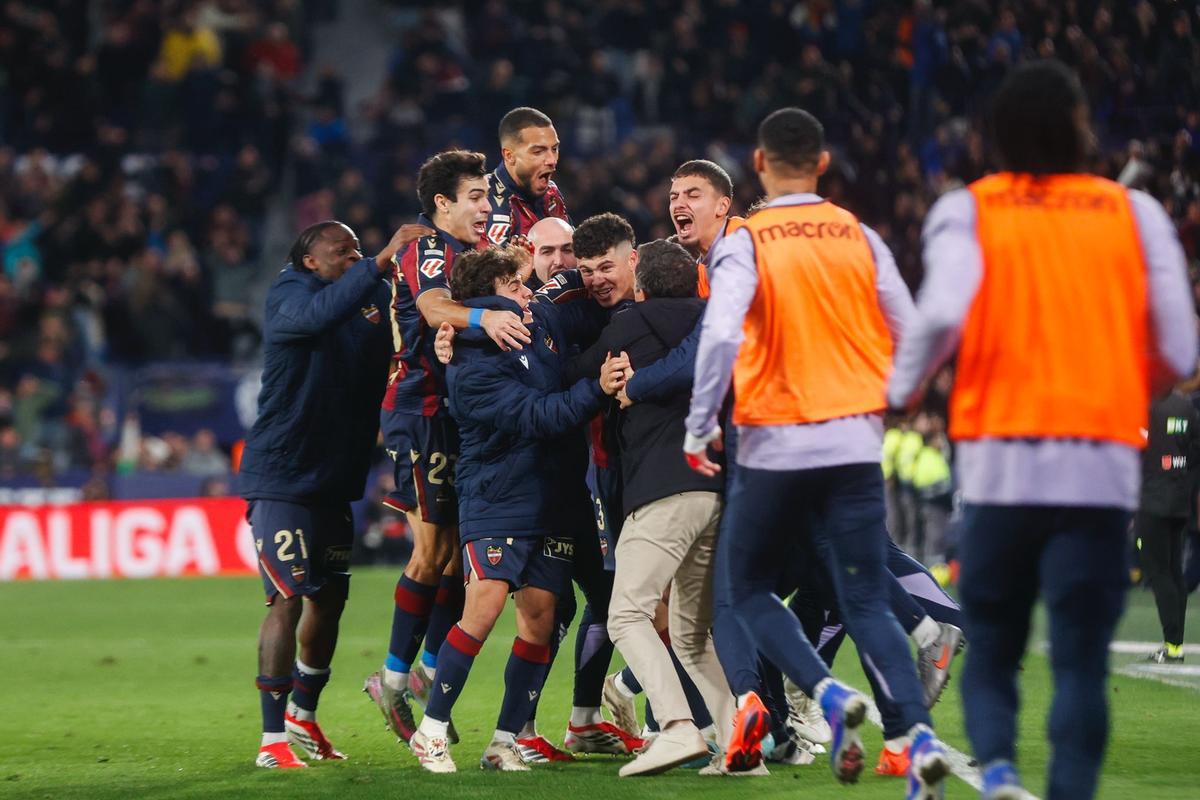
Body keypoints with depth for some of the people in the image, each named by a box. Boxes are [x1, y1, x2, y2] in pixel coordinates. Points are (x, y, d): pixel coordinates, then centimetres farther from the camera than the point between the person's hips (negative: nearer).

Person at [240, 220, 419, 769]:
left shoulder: (368, 303, 12)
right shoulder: (290, 298, -10)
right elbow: (323, 311, -33)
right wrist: (383, 261, -39)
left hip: (333, 480, 8)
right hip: (281, 477, -8)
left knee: (330, 598, 13)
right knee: (289, 599, -11)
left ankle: (302, 715, 32)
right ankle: (273, 740, -7)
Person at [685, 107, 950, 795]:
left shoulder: (746, 243, -6)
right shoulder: (861, 238, 5)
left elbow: (720, 336, -20)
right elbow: (912, 337, 6)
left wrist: (700, 427, -9)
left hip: (774, 447, -3)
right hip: (856, 444, 3)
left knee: (752, 590, 14)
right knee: (867, 603, 4)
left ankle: (828, 695, -9)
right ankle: (920, 731, -18)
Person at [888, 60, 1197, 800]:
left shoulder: (965, 211, 3)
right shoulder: (1136, 213, 6)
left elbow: (943, 315, -14)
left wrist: (901, 391, 3)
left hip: (999, 461, 0)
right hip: (1104, 465, 0)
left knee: (991, 653, 12)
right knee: (1082, 662, 4)